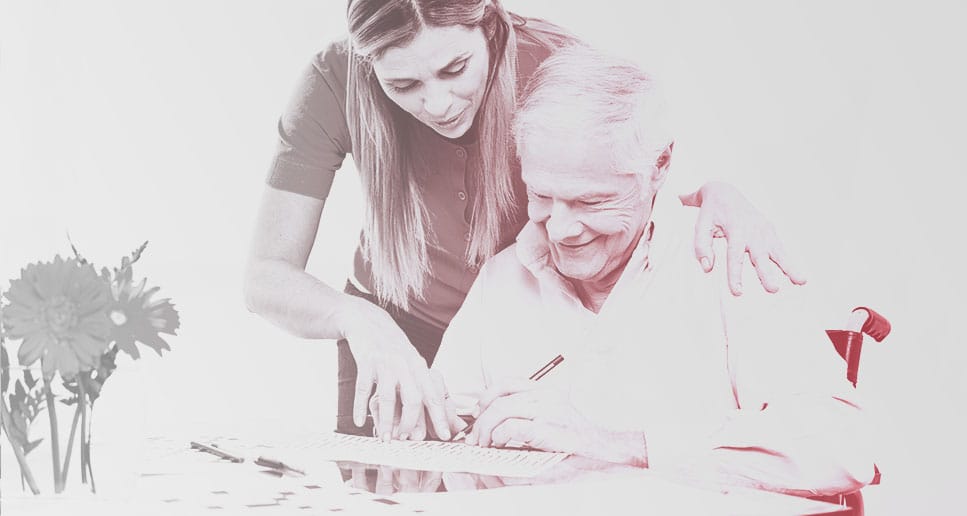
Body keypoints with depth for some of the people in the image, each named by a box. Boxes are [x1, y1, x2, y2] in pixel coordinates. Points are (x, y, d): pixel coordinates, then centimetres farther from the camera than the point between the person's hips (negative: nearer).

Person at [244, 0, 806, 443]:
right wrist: (358, 321, -43)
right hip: (397, 334, 0)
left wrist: (715, 193, -34)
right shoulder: (337, 82, -25)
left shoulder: (550, 60, -25)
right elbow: (266, 276, -23)